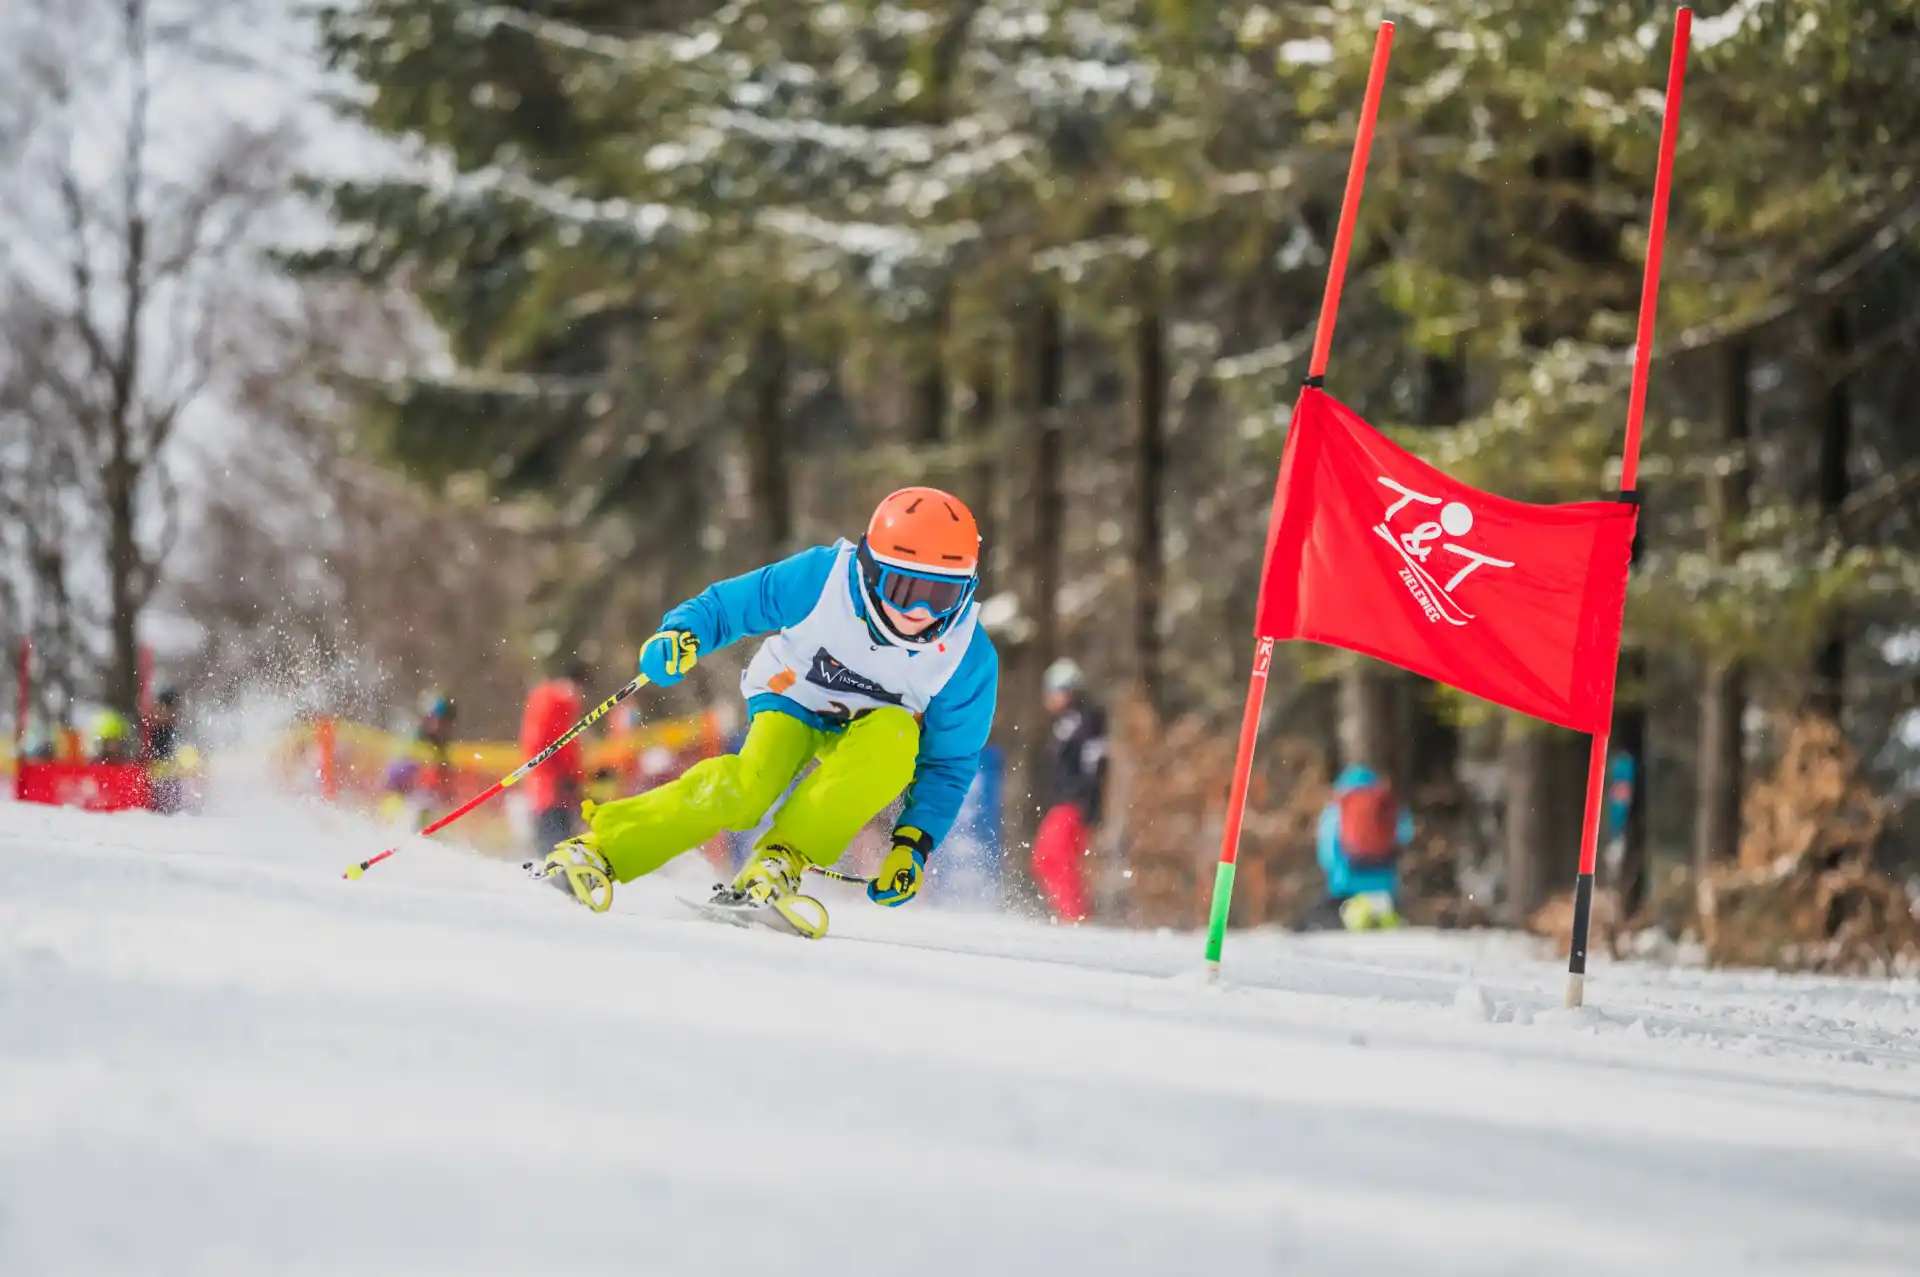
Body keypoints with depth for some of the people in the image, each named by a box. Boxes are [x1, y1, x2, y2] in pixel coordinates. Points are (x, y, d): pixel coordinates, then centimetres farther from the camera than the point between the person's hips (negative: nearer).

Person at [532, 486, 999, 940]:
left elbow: (950, 764, -10)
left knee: (895, 735, -36)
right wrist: (682, 633, -36)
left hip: (869, 731, 1)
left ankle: (779, 862, -33)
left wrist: (914, 845, -21)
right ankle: (595, 849, -23)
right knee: (745, 788, -32)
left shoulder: (970, 658, -23)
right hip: (794, 700, -1)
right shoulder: (821, 579, -27)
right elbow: (726, 604, -14)